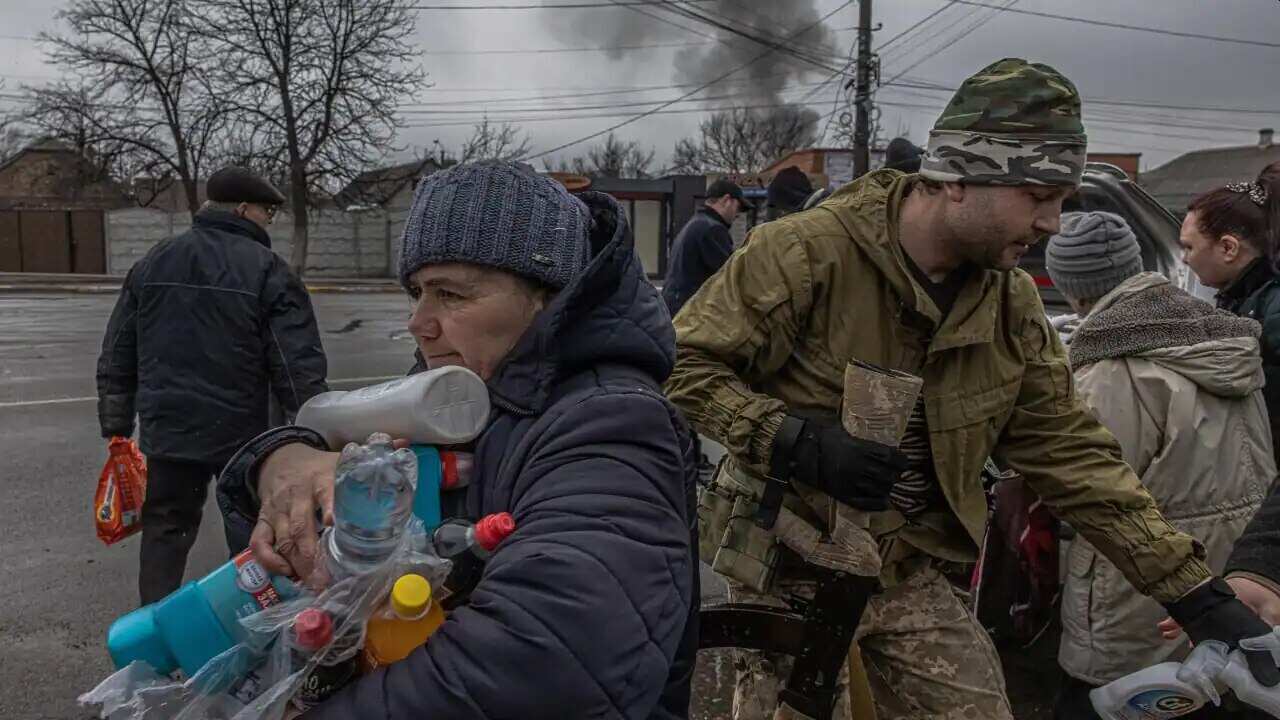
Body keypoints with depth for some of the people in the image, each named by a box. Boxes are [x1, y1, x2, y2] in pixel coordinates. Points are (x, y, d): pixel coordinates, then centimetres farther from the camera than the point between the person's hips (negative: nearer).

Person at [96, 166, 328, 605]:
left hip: (166, 432, 5)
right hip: (244, 436, -4)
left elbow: (116, 359, 11)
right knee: (251, 537, 10)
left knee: (165, 532, 17)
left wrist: (117, 428, 18)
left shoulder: (151, 264, 8)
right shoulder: (267, 269, -10)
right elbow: (299, 367, -14)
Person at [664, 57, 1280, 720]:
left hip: (908, 571, 5)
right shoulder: (805, 251, -19)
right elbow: (683, 363, -16)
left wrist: (1201, 598, 1)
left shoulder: (1012, 304, 0)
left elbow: (1072, 453, 3)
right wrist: (797, 441, -28)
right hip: (787, 562, -4)